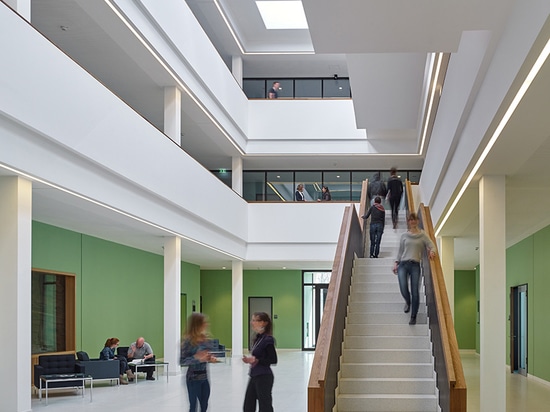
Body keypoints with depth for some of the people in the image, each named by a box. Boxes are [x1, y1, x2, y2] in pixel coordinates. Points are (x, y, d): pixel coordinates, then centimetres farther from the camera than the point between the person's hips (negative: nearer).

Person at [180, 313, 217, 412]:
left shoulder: (205, 339, 4)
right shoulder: (189, 341, -16)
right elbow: (182, 361, -17)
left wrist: (211, 358, -2)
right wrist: (196, 358, -27)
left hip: (204, 376, 7)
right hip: (193, 377, -7)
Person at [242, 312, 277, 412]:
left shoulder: (268, 340, -16)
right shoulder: (258, 338, 10)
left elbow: (273, 360, -18)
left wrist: (256, 360, -22)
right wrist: (250, 359, 1)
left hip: (264, 377, -10)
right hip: (254, 376, 10)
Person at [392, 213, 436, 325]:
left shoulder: (423, 236, 8)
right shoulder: (404, 236, 13)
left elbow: (432, 246, 2)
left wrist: (432, 251, -20)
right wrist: (396, 262, 8)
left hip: (415, 265, -1)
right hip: (403, 264, 1)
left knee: (415, 292, -7)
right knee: (403, 289, -14)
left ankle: (413, 317, 3)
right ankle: (408, 302, 23)